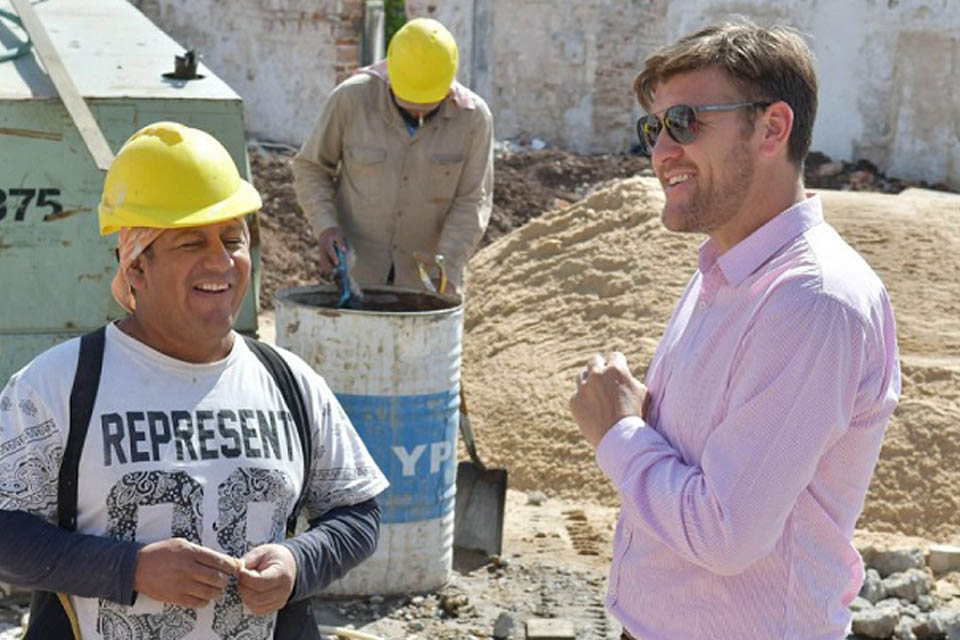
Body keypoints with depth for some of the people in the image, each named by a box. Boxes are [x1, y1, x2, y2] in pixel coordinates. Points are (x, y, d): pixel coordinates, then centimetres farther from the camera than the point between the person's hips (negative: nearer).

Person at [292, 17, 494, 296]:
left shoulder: (473, 116, -12)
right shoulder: (352, 98, -13)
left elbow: (471, 203, -10)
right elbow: (310, 167, -2)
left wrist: (446, 272, -21)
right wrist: (325, 226, -18)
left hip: (425, 275, 0)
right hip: (356, 267, 0)